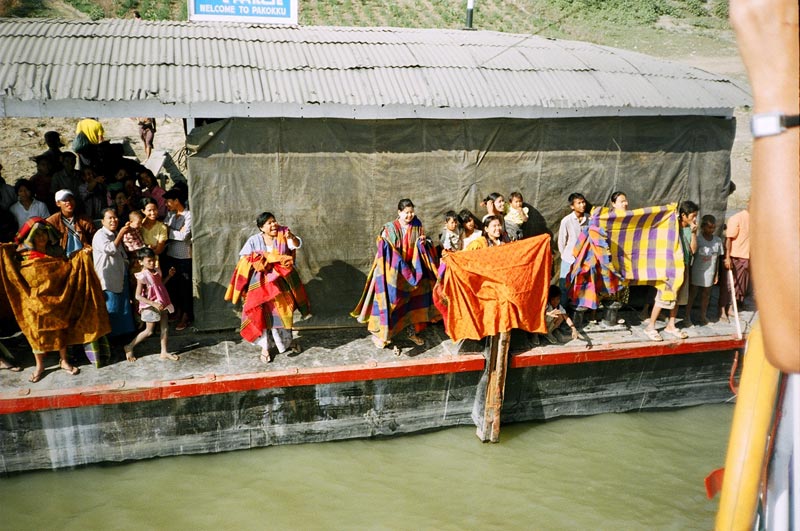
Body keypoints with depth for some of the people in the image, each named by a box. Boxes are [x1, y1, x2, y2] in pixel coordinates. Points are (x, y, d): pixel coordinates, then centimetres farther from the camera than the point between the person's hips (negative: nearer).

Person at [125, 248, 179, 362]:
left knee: (165, 327, 10)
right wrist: (153, 304, -28)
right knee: (149, 331, 2)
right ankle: (129, 347, 20)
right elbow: (138, 296, -22)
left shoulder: (156, 271, 2)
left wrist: (169, 275, 3)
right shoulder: (142, 276, -21)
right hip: (150, 306, -7)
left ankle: (164, 352, 20)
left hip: (161, 304, 7)